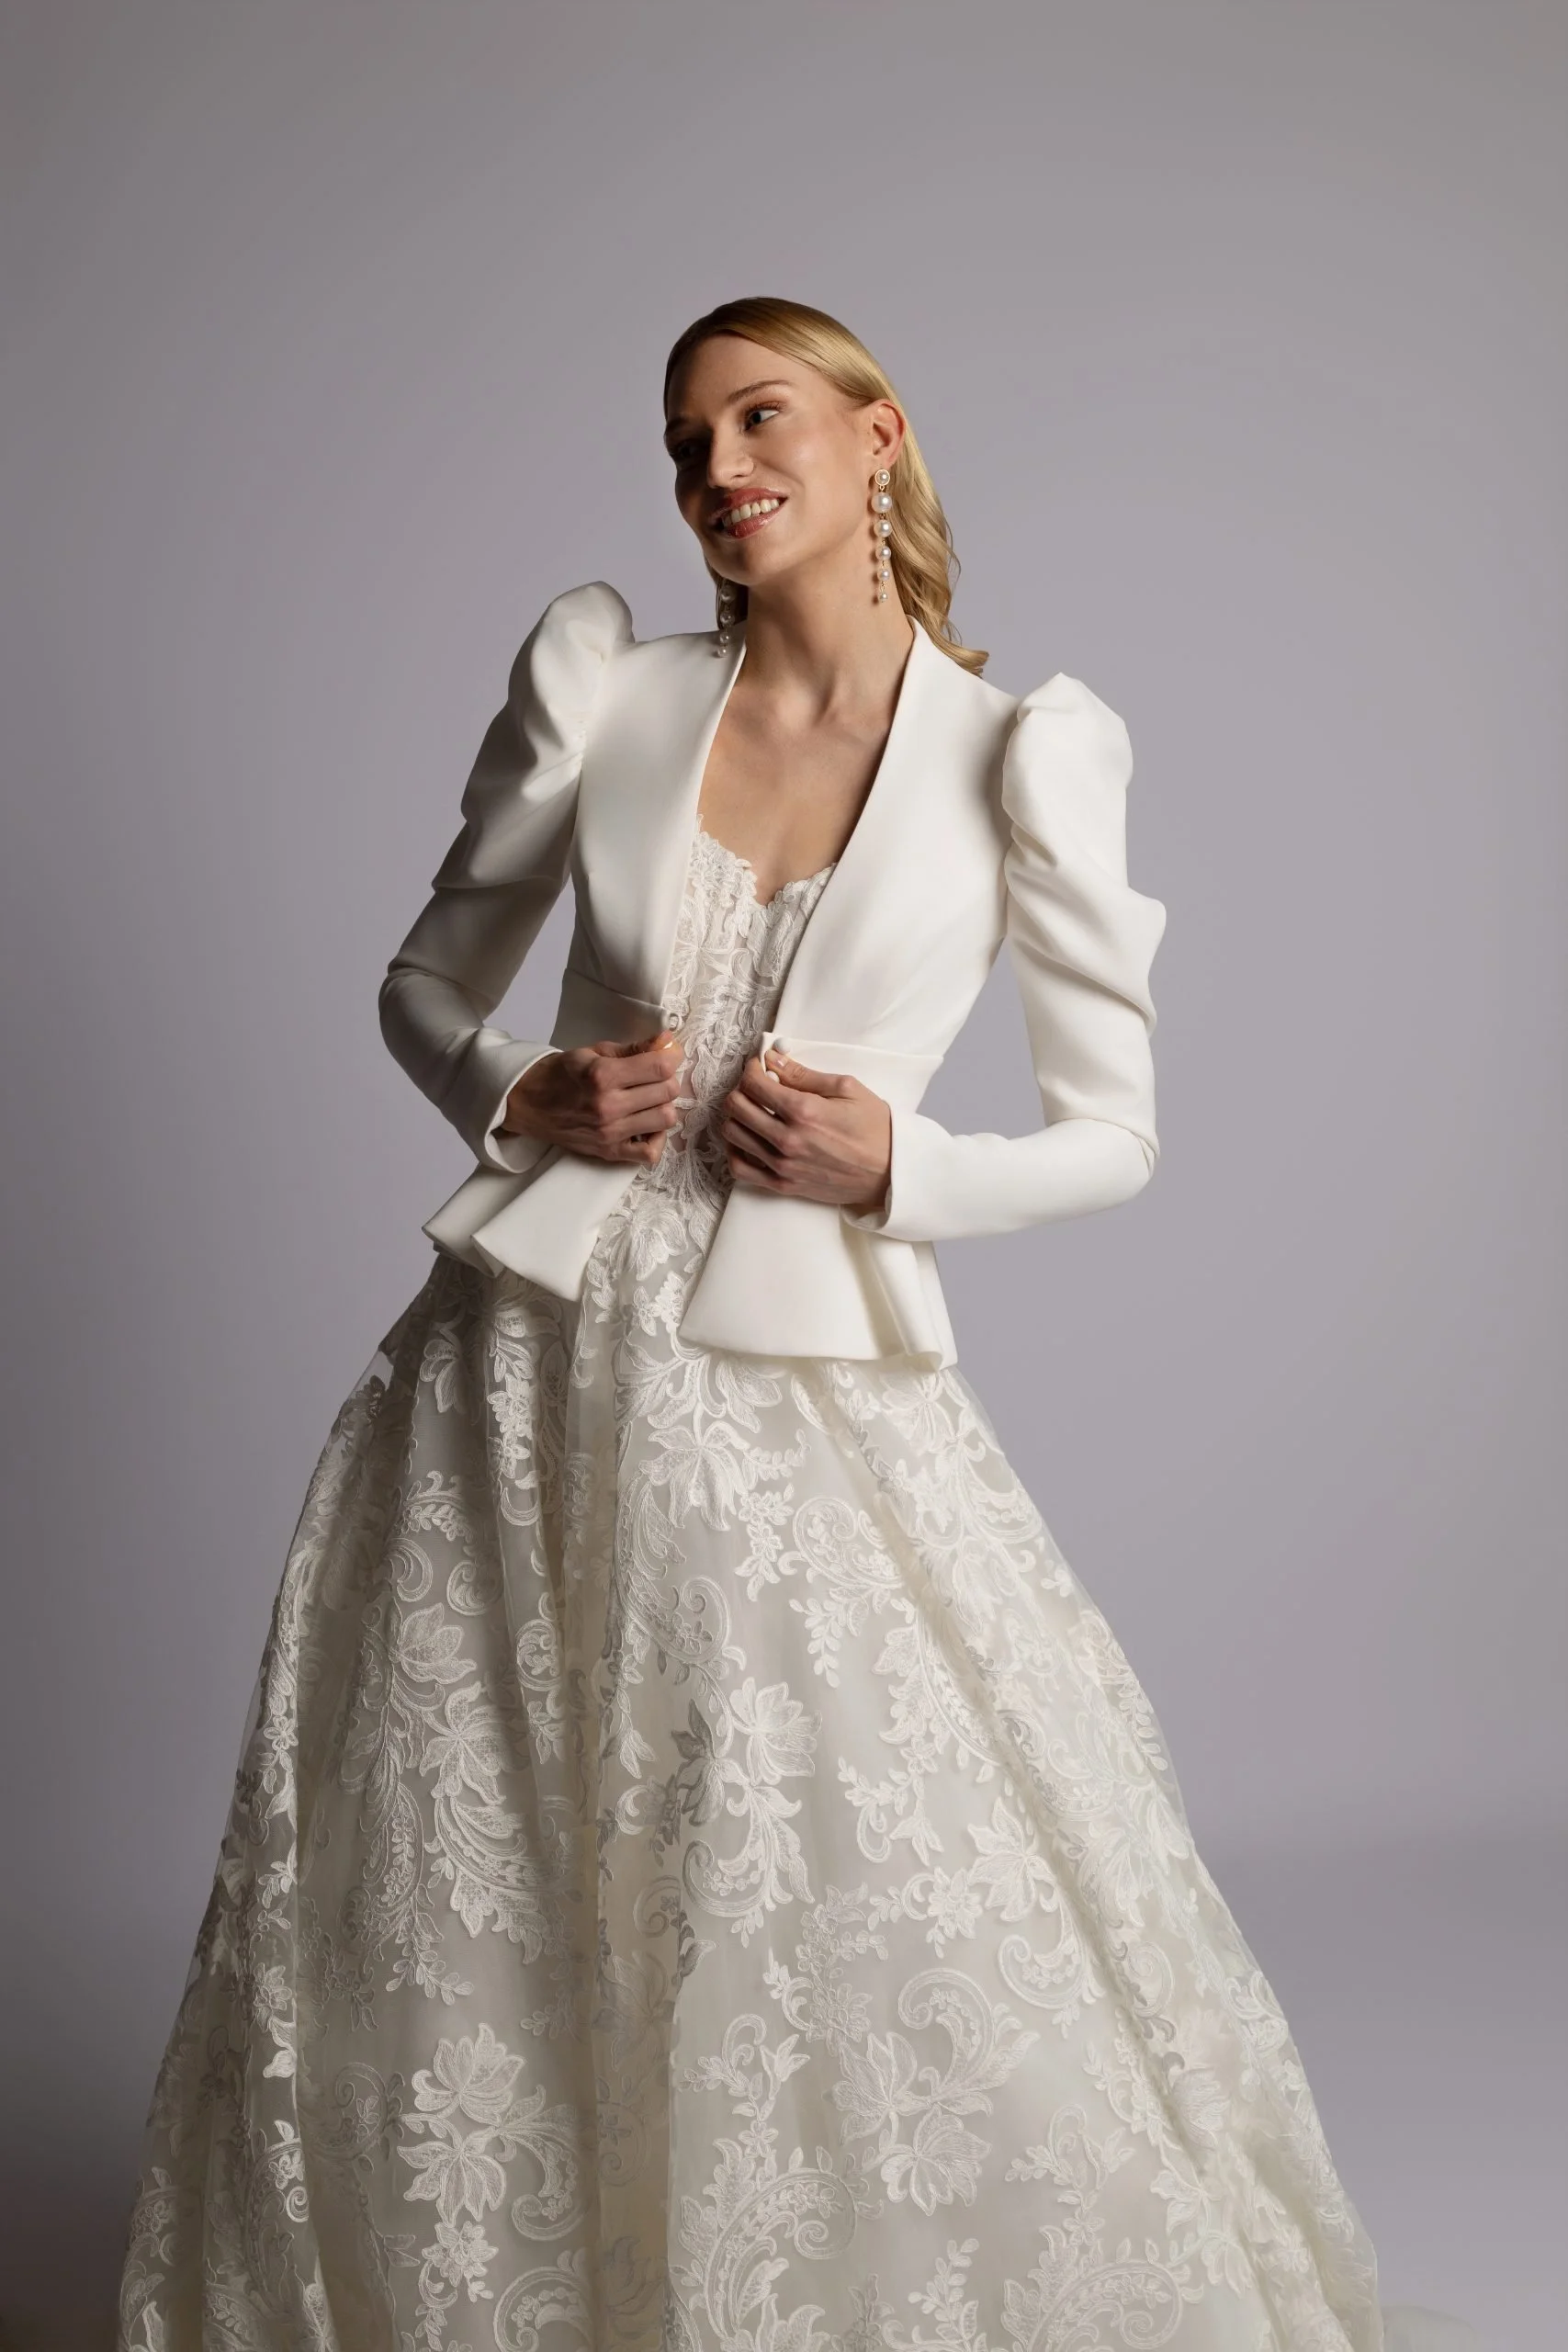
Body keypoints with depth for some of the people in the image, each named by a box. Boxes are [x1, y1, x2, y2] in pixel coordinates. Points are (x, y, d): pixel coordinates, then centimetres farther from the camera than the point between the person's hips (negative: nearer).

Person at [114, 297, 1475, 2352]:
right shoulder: (598, 677, 4)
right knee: (449, 1927, 10)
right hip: (529, 1372, 2)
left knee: (912, 1945, 0)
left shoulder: (1026, 754, -2)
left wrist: (893, 1162, -13)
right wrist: (519, 1095, -6)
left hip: (811, 1389, -2)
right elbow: (428, 980, 14)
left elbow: (1115, 1136, 3)